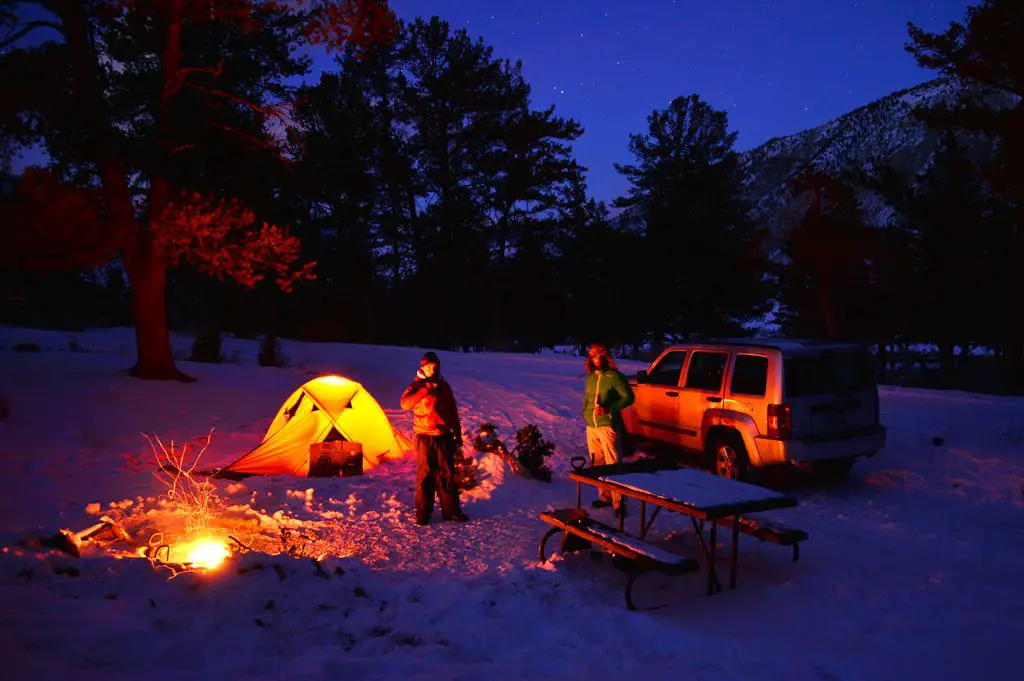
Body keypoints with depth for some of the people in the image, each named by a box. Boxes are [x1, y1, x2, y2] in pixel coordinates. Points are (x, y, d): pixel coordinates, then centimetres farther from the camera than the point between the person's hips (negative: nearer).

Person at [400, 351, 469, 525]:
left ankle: (450, 510, 16)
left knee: (447, 474, 7)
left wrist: (457, 433, 15)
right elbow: (405, 404, -24)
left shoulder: (444, 386, 9)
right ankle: (422, 512, 11)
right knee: (425, 475, 1)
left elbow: (453, 412, 16)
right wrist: (425, 390, -31)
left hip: (444, 436, 4)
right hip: (425, 437, -4)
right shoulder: (417, 386, -4)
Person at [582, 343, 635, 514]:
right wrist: (586, 413, 12)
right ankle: (604, 497, 24)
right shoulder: (590, 377, 14)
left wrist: (609, 409, -18)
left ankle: (618, 502, -5)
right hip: (591, 427, 7)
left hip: (608, 426, -7)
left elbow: (628, 397, -9)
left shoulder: (614, 376, -7)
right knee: (597, 464, 12)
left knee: (613, 464, -7)